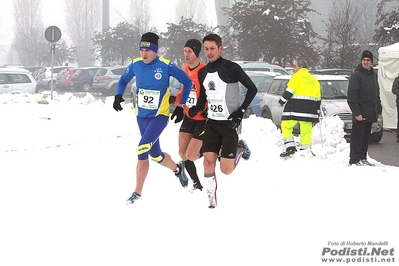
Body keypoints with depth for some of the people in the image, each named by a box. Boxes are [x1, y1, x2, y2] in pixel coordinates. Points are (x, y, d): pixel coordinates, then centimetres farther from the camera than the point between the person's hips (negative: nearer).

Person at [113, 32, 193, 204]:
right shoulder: (135, 65, -3)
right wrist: (118, 95, -4)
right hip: (142, 116, 5)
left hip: (160, 115, -5)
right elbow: (123, 80, 15)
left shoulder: (166, 66, -14)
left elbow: (187, 82, -3)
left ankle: (138, 192, -12)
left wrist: (181, 105, -6)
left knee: (143, 148, -22)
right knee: (156, 155, 12)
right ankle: (177, 169, 45)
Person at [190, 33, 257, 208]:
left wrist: (241, 111, -13)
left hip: (230, 123, -5)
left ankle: (240, 149, 26)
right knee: (208, 160, -10)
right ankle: (212, 200, 2)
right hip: (212, 123, 5)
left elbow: (252, 89, -7)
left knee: (226, 170, -5)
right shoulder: (202, 73, 7)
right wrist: (196, 109, -3)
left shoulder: (231, 68, -12)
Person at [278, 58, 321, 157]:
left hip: (295, 107, -6)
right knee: (306, 130, 7)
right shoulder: (314, 80, 21)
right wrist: (317, 111, 25)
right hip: (309, 109, 6)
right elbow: (318, 98, 21)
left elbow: (289, 91, -9)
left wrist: (282, 101, 2)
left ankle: (290, 147, -13)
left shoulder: (297, 76, -2)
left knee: (286, 126, -1)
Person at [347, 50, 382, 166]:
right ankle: (355, 159, 0)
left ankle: (363, 158, 19)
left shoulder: (373, 75, 15)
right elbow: (351, 96, -14)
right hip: (360, 114, -7)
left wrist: (378, 110, 16)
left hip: (371, 113, 7)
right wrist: (356, 112, -19)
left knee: (366, 137, 12)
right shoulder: (356, 75, -10)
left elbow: (377, 94, 23)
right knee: (357, 137, -4)